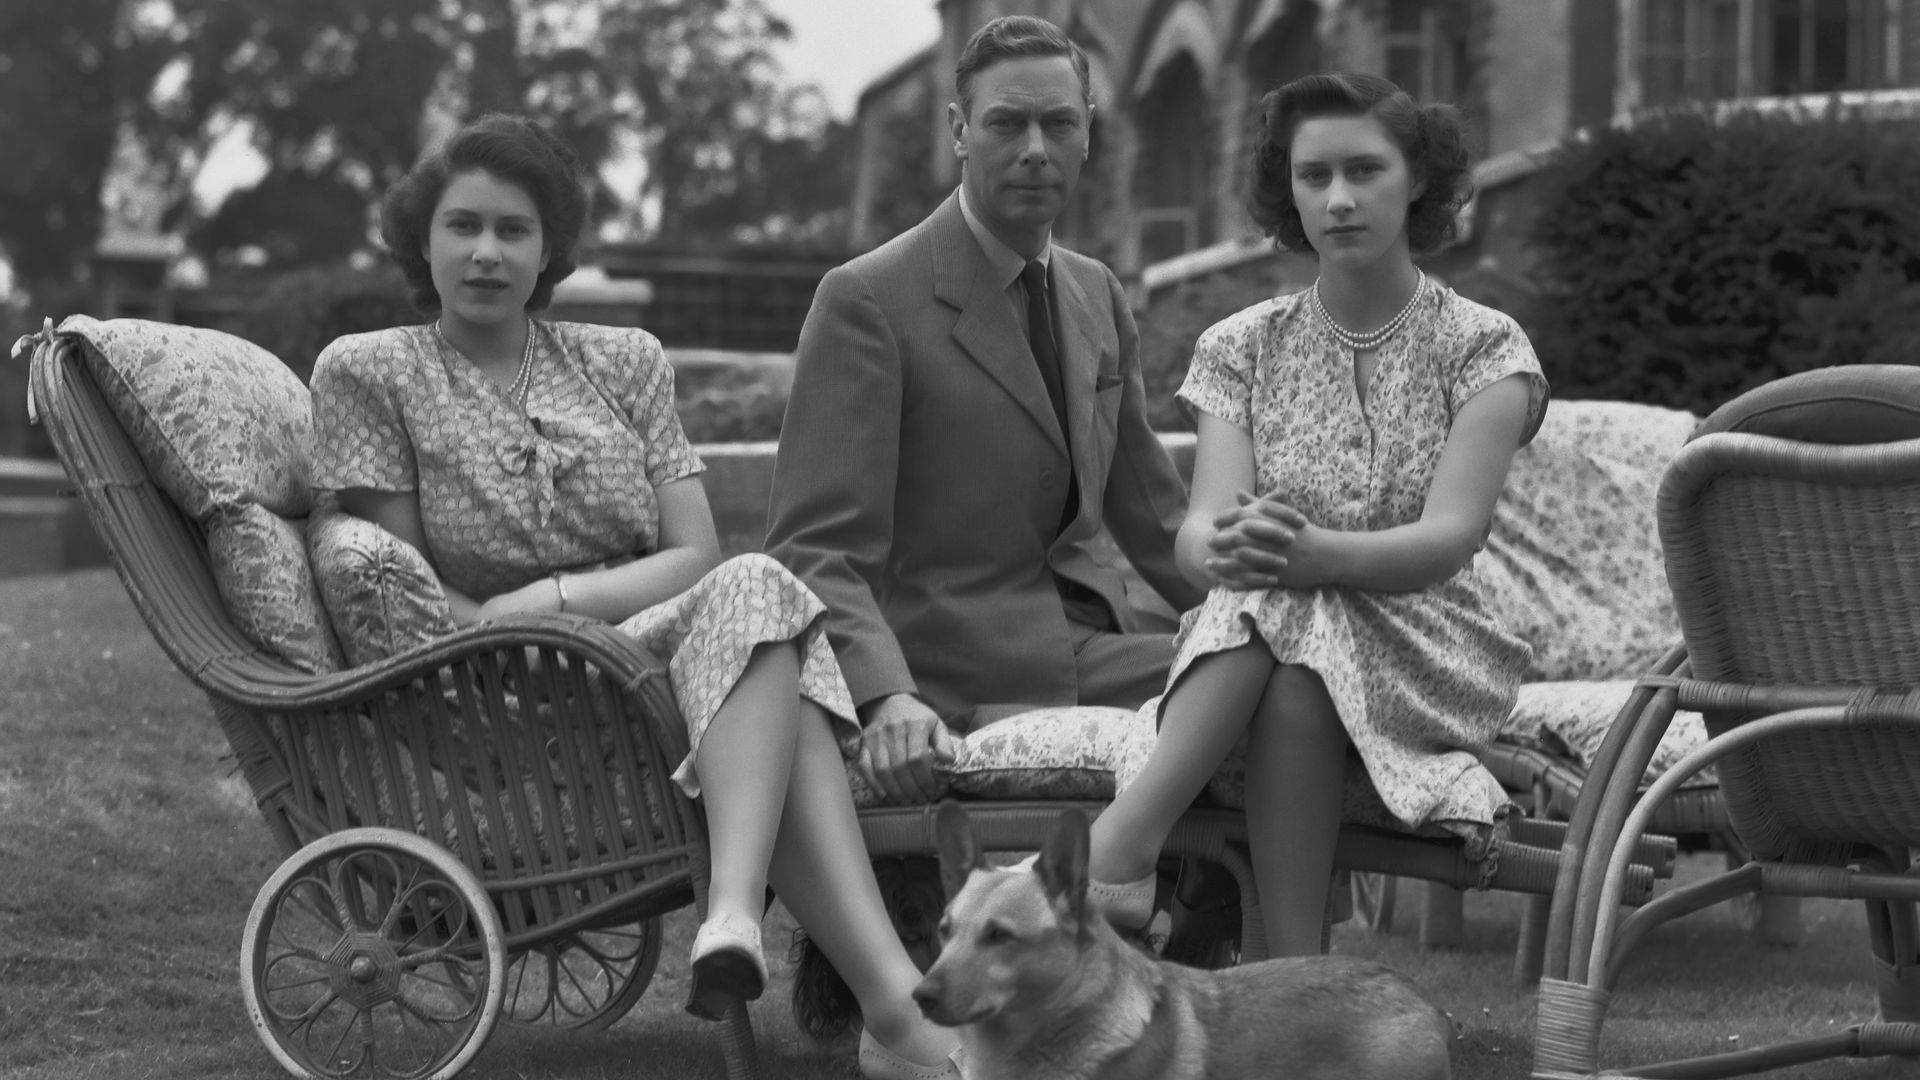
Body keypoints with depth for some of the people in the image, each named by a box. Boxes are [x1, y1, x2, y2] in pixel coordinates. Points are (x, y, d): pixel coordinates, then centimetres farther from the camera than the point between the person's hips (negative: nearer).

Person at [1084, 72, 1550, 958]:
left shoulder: (1484, 348, 2)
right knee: (1266, 596, -34)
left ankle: (1117, 844, -39)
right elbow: (1199, 527, -6)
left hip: (1422, 663, -2)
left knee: (1298, 624, -35)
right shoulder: (1243, 348, 9)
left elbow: (1451, 536, -13)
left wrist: (1318, 554, -34)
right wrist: (1227, 549, -33)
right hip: (1243, 639, 2)